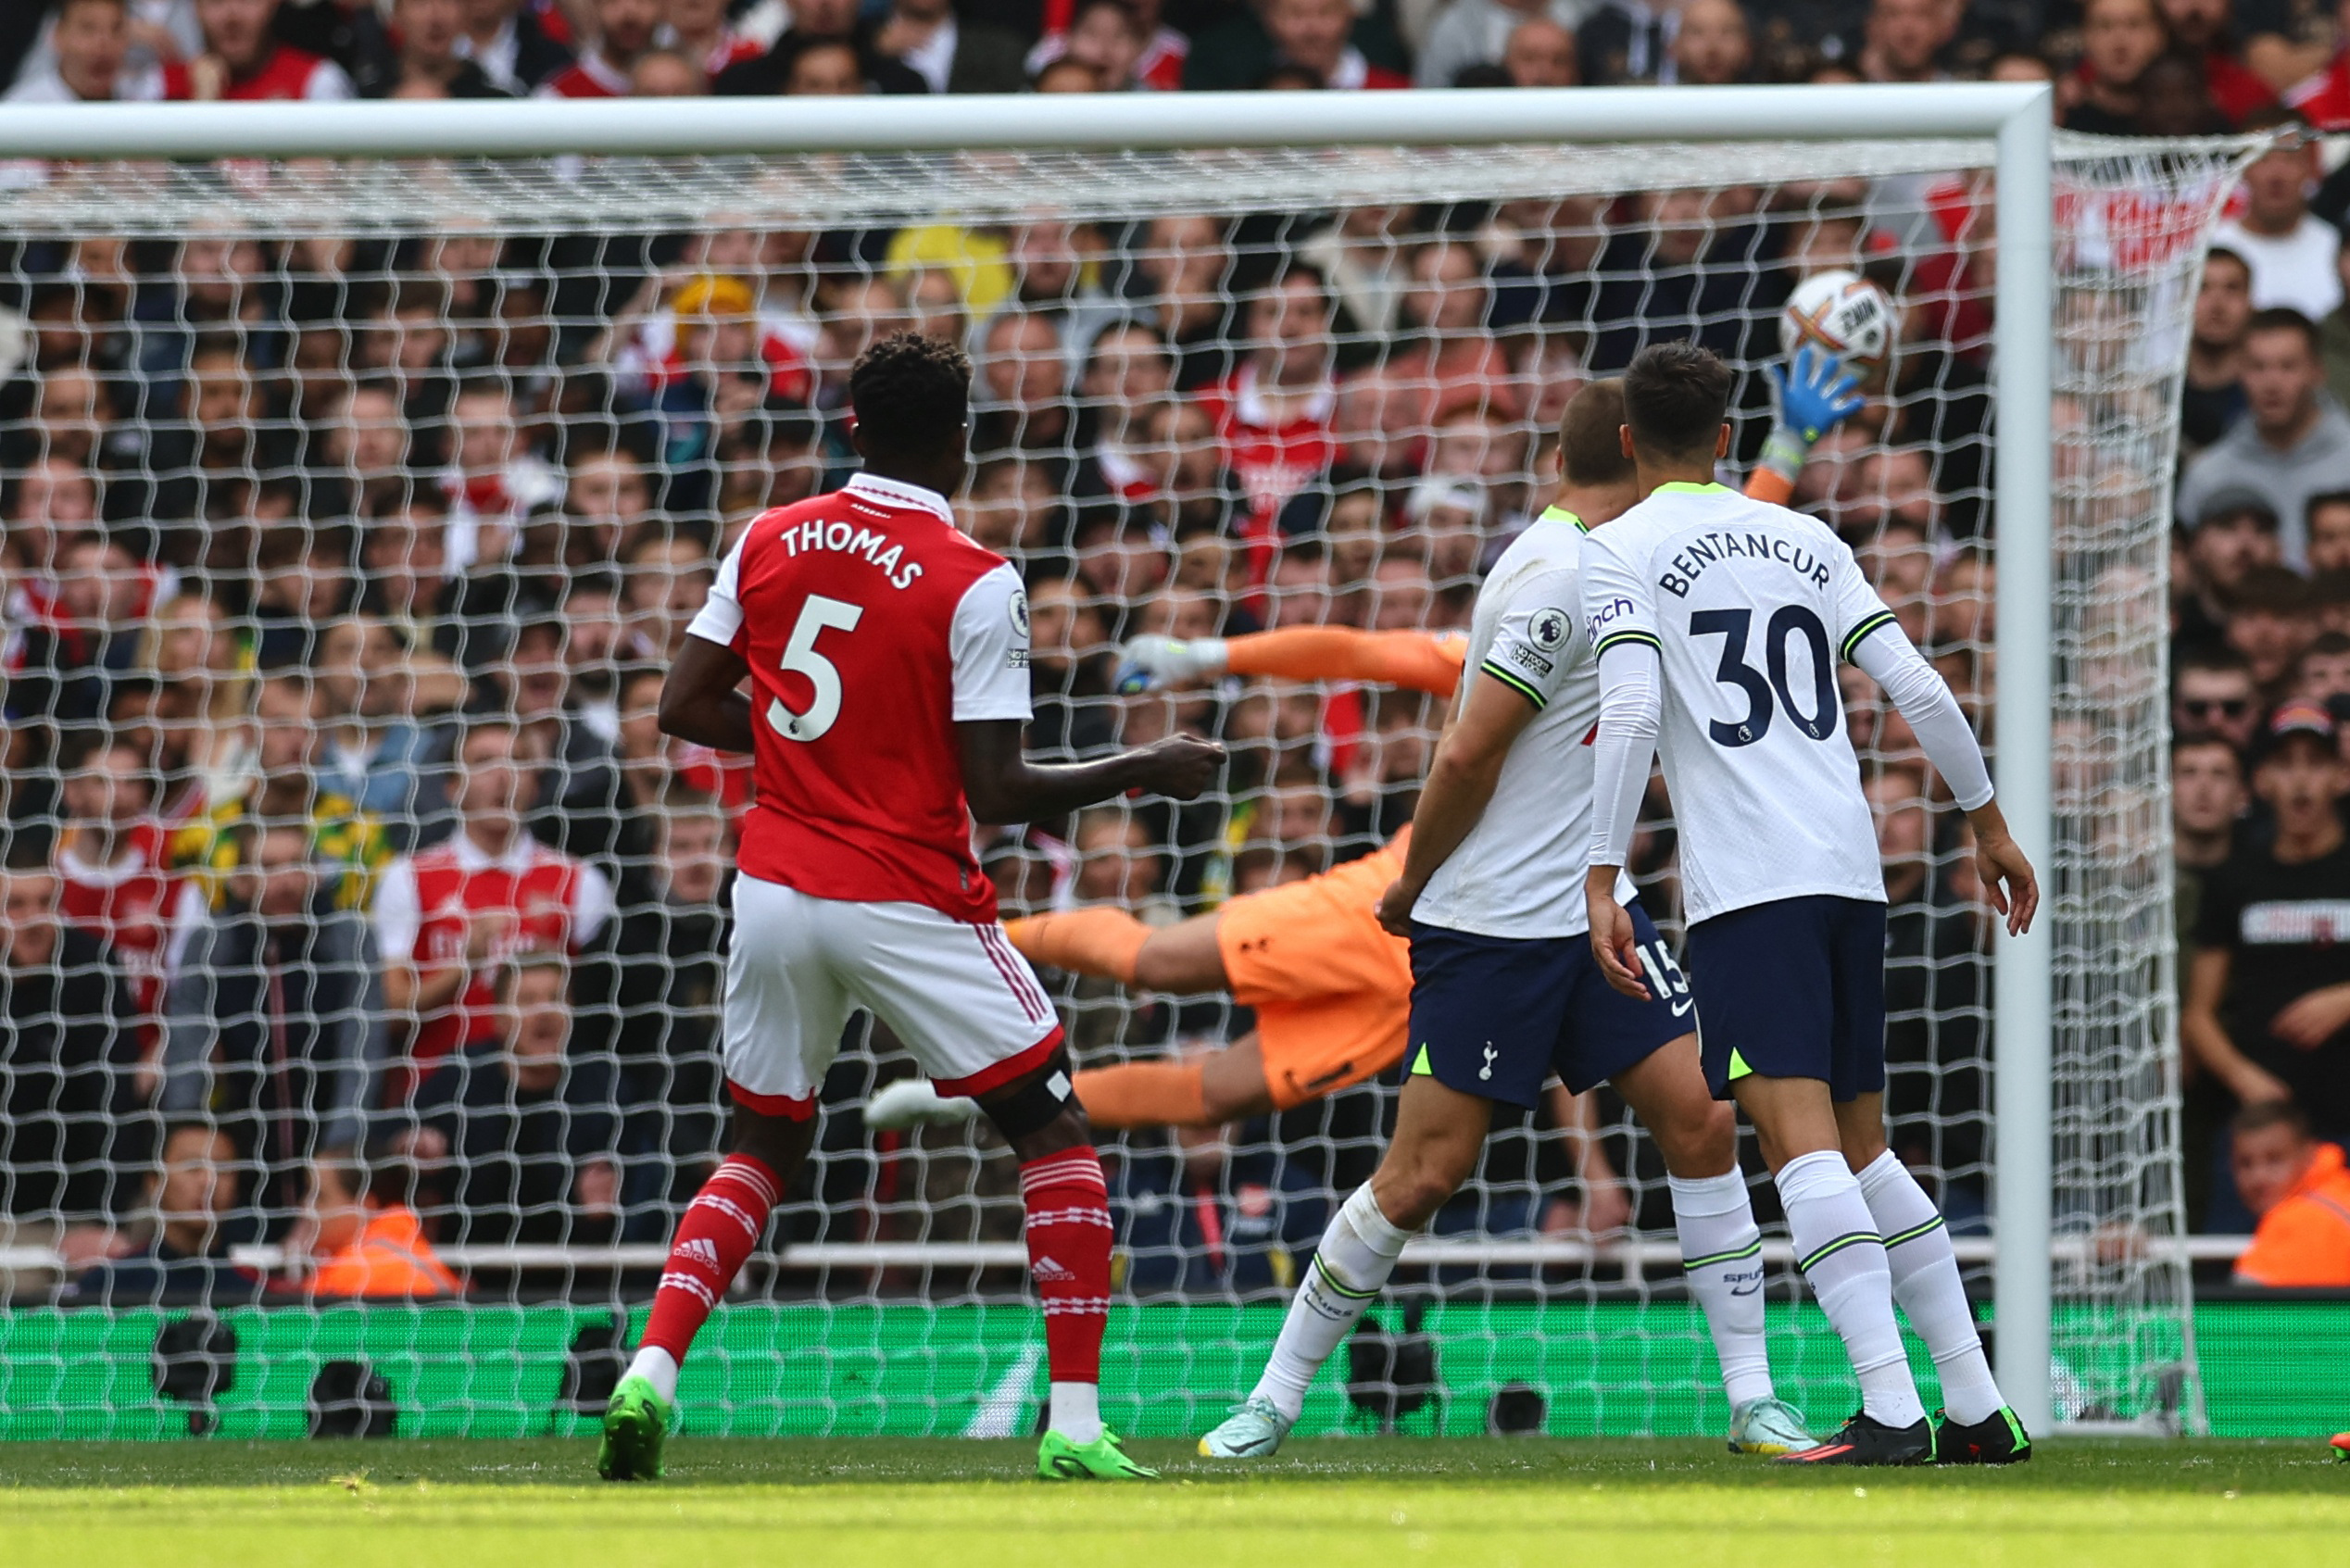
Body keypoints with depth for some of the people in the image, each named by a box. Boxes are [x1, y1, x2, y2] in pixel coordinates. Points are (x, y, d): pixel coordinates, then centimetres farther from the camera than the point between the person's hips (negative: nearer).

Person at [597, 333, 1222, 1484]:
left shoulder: (768, 543, 3)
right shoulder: (976, 586, -12)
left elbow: (686, 708, 5)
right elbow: (999, 793, -13)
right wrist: (1142, 773, -1)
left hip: (774, 890, 5)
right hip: (909, 904, -5)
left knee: (762, 1150, 20)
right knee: (1055, 1134, 8)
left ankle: (649, 1374, -1)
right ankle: (1076, 1424, 0)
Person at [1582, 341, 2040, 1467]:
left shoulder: (1621, 552, 2)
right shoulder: (1806, 541, 17)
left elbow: (1628, 714, -12)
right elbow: (1919, 689, 13)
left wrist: (1601, 881, -13)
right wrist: (1987, 821, 22)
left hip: (1745, 882, -6)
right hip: (1850, 868, 6)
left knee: (1800, 1138, -14)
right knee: (1861, 1147, 15)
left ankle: (1891, 1410, -27)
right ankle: (1978, 1408, 12)